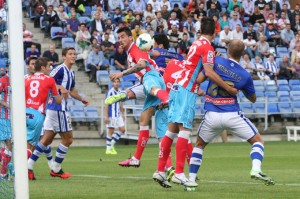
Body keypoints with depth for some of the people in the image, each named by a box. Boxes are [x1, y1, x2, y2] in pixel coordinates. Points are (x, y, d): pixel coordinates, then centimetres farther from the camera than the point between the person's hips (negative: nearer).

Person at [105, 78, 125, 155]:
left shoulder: (120, 92, 11)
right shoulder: (110, 92, -11)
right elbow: (106, 104, -12)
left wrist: (122, 114, 20)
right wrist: (106, 116, -15)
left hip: (118, 115, 8)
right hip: (111, 115, -8)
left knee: (122, 130, 4)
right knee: (111, 131, -3)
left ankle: (111, 145, 13)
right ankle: (108, 149, 5)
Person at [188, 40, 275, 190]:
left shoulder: (216, 61, -5)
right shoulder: (245, 76, -2)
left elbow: (199, 79, -6)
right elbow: (253, 99, 13)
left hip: (212, 115, 2)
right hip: (232, 114, -2)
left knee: (200, 144, 23)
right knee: (257, 141, 9)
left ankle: (191, 179, 18)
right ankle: (256, 170, -15)